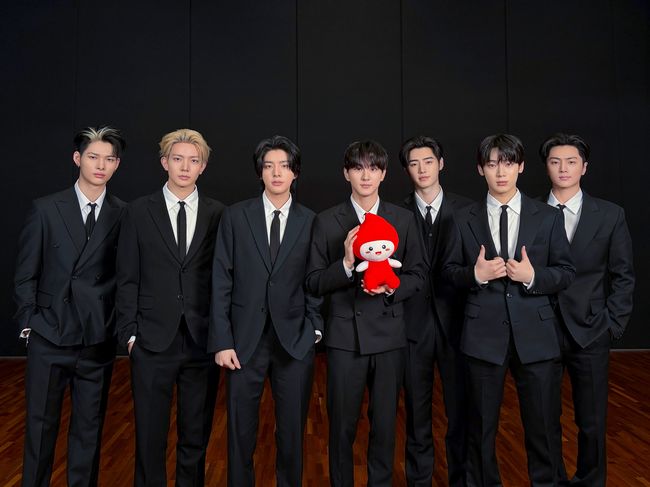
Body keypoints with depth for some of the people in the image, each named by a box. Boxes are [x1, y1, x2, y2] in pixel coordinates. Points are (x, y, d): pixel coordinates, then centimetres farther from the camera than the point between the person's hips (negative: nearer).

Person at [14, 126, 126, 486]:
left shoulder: (123, 215, -1)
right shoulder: (45, 209, 0)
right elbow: (25, 275, 3)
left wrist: (123, 326, -3)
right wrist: (28, 323, -1)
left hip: (98, 341, 0)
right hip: (49, 337, 0)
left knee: (89, 427, 13)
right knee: (40, 424, 14)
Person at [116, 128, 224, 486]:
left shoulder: (218, 214, 3)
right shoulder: (139, 211, 2)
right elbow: (127, 279, 2)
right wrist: (129, 333, -2)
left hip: (202, 340, 1)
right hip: (152, 341, 0)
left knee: (196, 435, 13)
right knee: (150, 435, 11)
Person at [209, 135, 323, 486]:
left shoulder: (310, 221, 4)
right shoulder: (235, 216, 2)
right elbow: (221, 282, -1)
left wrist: (314, 327, -6)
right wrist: (222, 341, -6)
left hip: (294, 341, 1)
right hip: (245, 339, 0)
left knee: (292, 432, 12)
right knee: (240, 432, 11)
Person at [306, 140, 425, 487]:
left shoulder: (403, 219, 4)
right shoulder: (326, 222, 0)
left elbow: (417, 276, 7)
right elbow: (314, 283, -1)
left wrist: (390, 287, -13)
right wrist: (345, 263, -18)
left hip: (389, 334, 1)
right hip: (345, 335, -1)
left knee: (385, 423, 13)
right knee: (342, 425, 10)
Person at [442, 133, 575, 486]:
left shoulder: (547, 217, 3)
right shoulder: (465, 219, 3)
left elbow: (566, 272, 3)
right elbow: (449, 270, 6)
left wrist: (533, 276, -16)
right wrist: (475, 274, -14)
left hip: (534, 333, 0)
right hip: (483, 334, 0)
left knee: (541, 424, 13)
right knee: (481, 424, 14)